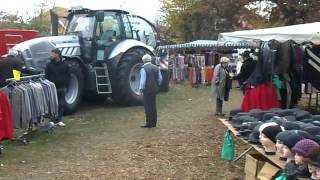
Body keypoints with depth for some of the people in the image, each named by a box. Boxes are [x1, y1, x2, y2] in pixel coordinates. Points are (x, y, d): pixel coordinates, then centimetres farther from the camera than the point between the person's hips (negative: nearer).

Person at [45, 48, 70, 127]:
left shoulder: (64, 65, 3)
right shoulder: (49, 65, 0)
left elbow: (68, 76, 8)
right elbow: (47, 76, 0)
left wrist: (65, 85, 0)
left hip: (62, 88, 2)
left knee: (61, 105, 7)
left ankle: (59, 120, 17)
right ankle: (53, 120, 8)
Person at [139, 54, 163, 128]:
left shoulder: (143, 68, -12)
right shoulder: (156, 67, 8)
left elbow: (143, 80, -18)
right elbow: (160, 79, 10)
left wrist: (141, 89, -15)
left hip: (147, 90, -6)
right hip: (154, 89, 7)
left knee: (148, 106, -1)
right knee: (153, 105, 14)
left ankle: (149, 123, 2)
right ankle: (154, 122, 21)